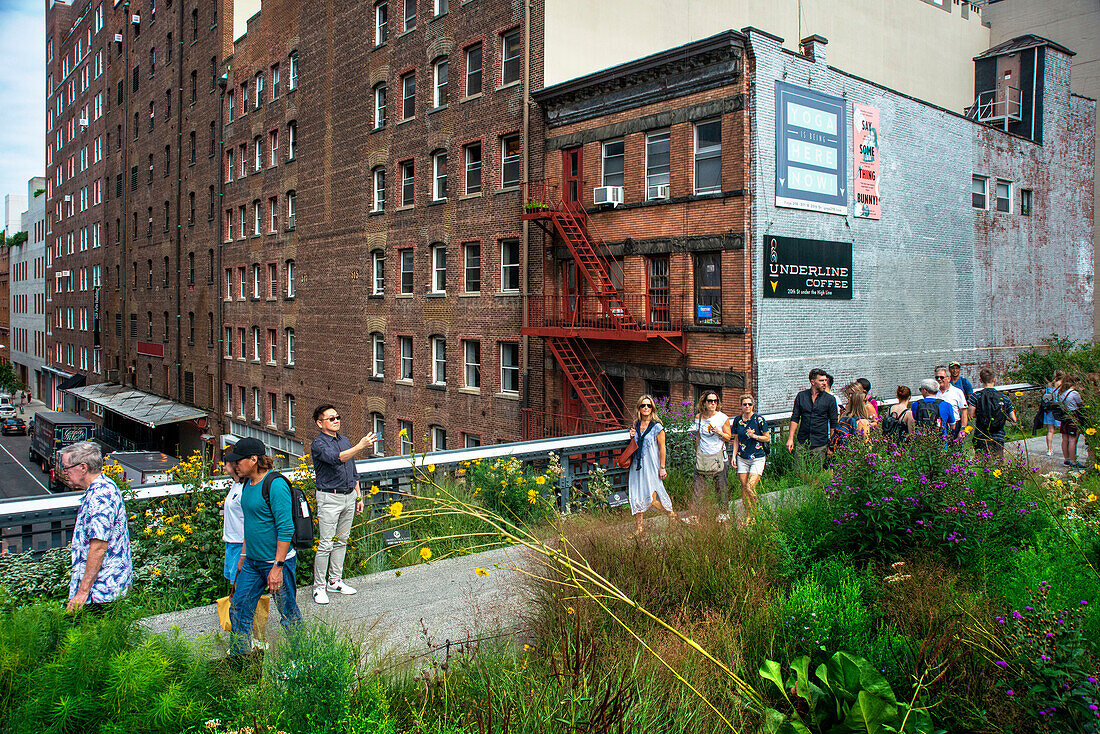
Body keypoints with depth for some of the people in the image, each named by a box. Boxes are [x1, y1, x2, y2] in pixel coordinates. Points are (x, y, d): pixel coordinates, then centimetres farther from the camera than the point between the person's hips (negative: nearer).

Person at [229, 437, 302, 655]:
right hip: (252, 563, 8)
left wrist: (278, 567, -22)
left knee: (289, 615, 5)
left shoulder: (276, 485, -20)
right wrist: (243, 555, 20)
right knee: (238, 610, 11)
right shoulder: (249, 483, 8)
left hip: (277, 562, -8)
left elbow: (286, 529, -22)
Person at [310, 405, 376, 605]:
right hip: (329, 499, -7)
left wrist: (358, 496, 17)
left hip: (349, 496, 7)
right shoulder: (318, 444, -10)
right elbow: (336, 459, -31)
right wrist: (360, 446, -41)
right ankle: (319, 587, 5)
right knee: (326, 545, -5)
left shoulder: (345, 440, 13)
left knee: (341, 541, 13)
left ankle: (335, 581, 23)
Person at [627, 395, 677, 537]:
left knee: (652, 499, -7)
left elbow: (662, 448, -6)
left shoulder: (657, 427, -7)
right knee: (637, 498, 5)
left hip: (651, 466, -5)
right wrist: (632, 437, -1)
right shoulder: (636, 425, 9)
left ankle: (671, 514, 20)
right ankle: (638, 529, 13)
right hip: (637, 465, 5)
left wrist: (662, 468, -9)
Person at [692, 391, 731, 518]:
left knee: (722, 488, 1)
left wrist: (719, 433, -15)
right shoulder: (698, 417, 6)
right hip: (702, 456, 2)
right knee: (698, 488, -1)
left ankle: (723, 512, 16)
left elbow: (728, 437, 4)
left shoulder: (723, 417, -1)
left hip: (718, 456, -2)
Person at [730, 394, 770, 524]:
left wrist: (754, 436, -15)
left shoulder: (759, 419, -6)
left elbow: (767, 438, 0)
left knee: (750, 487, -13)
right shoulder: (737, 420, 5)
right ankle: (748, 516, 15)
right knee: (744, 486, 3)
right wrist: (734, 455, 7)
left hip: (757, 458, -4)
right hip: (742, 458, 4)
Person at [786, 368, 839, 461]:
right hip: (802, 443, 1)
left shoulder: (830, 399, 1)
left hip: (820, 444, -1)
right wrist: (790, 438, 0)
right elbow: (795, 418, 7)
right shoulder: (801, 396, 5)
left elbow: (833, 423, 5)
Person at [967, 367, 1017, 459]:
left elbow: (971, 416, -11)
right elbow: (1013, 419, 3)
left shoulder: (976, 396, -5)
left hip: (981, 438, -2)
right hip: (999, 439, 2)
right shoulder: (1004, 397, 3)